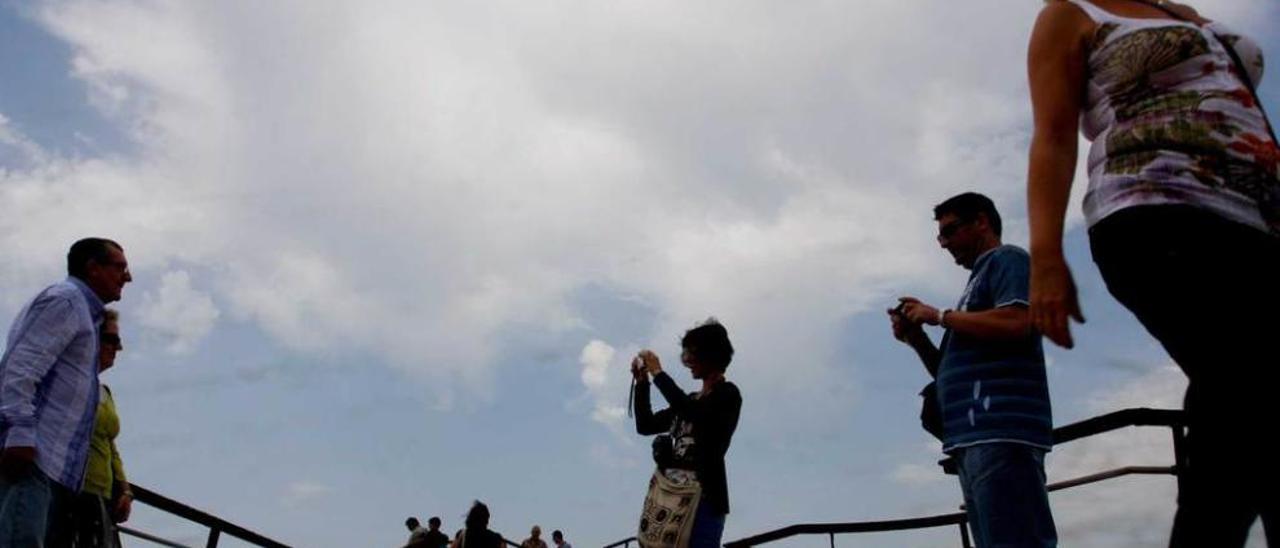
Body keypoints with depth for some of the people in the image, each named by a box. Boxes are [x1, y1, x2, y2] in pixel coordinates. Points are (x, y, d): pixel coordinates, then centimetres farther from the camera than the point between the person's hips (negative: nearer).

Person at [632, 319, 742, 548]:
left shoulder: (728, 394, 2)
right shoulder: (689, 401, 23)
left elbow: (692, 413, -16)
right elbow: (645, 425, 23)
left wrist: (658, 373, -8)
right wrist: (642, 382, 11)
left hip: (702, 496, -7)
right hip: (669, 496, 7)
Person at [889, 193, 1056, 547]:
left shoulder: (1007, 260, 6)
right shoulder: (981, 279, 30)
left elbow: (1015, 323, -16)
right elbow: (953, 374, 29)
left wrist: (938, 315, -6)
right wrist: (917, 339, 12)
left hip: (1000, 429, -9)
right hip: (977, 435, 9)